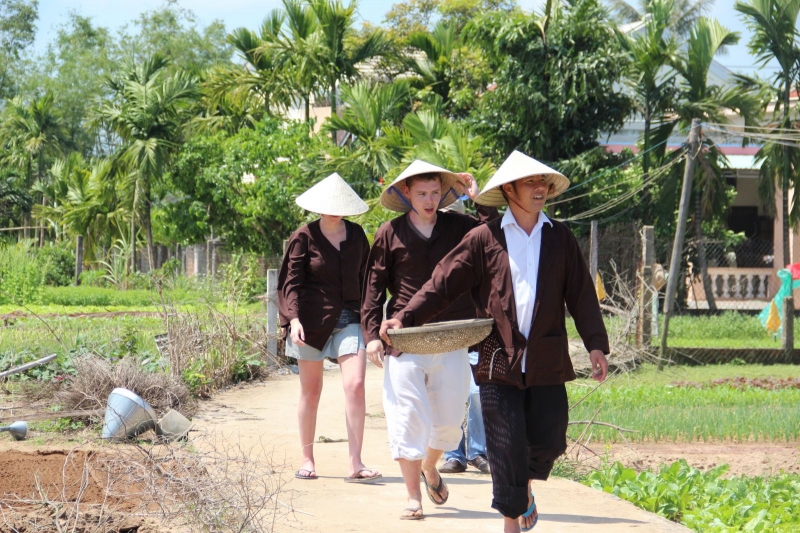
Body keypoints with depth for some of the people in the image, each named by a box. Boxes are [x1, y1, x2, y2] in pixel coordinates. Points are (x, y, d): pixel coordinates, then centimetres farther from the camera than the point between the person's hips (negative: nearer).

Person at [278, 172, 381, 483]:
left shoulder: (356, 235, 9)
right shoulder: (305, 237, -2)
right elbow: (290, 281, -5)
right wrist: (293, 318, -17)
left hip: (348, 320, 2)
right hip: (312, 320, -2)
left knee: (355, 385, -12)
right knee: (311, 391, 6)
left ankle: (356, 464, -12)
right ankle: (307, 460, 19)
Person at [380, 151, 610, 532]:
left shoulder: (560, 239, 10)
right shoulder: (484, 239, 2)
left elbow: (581, 294, 9)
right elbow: (444, 283, 0)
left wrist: (595, 343, -1)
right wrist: (404, 318, -11)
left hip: (547, 361, 2)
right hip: (499, 361, -2)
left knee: (548, 442, 2)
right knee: (506, 447, -2)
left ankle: (526, 486, 35)